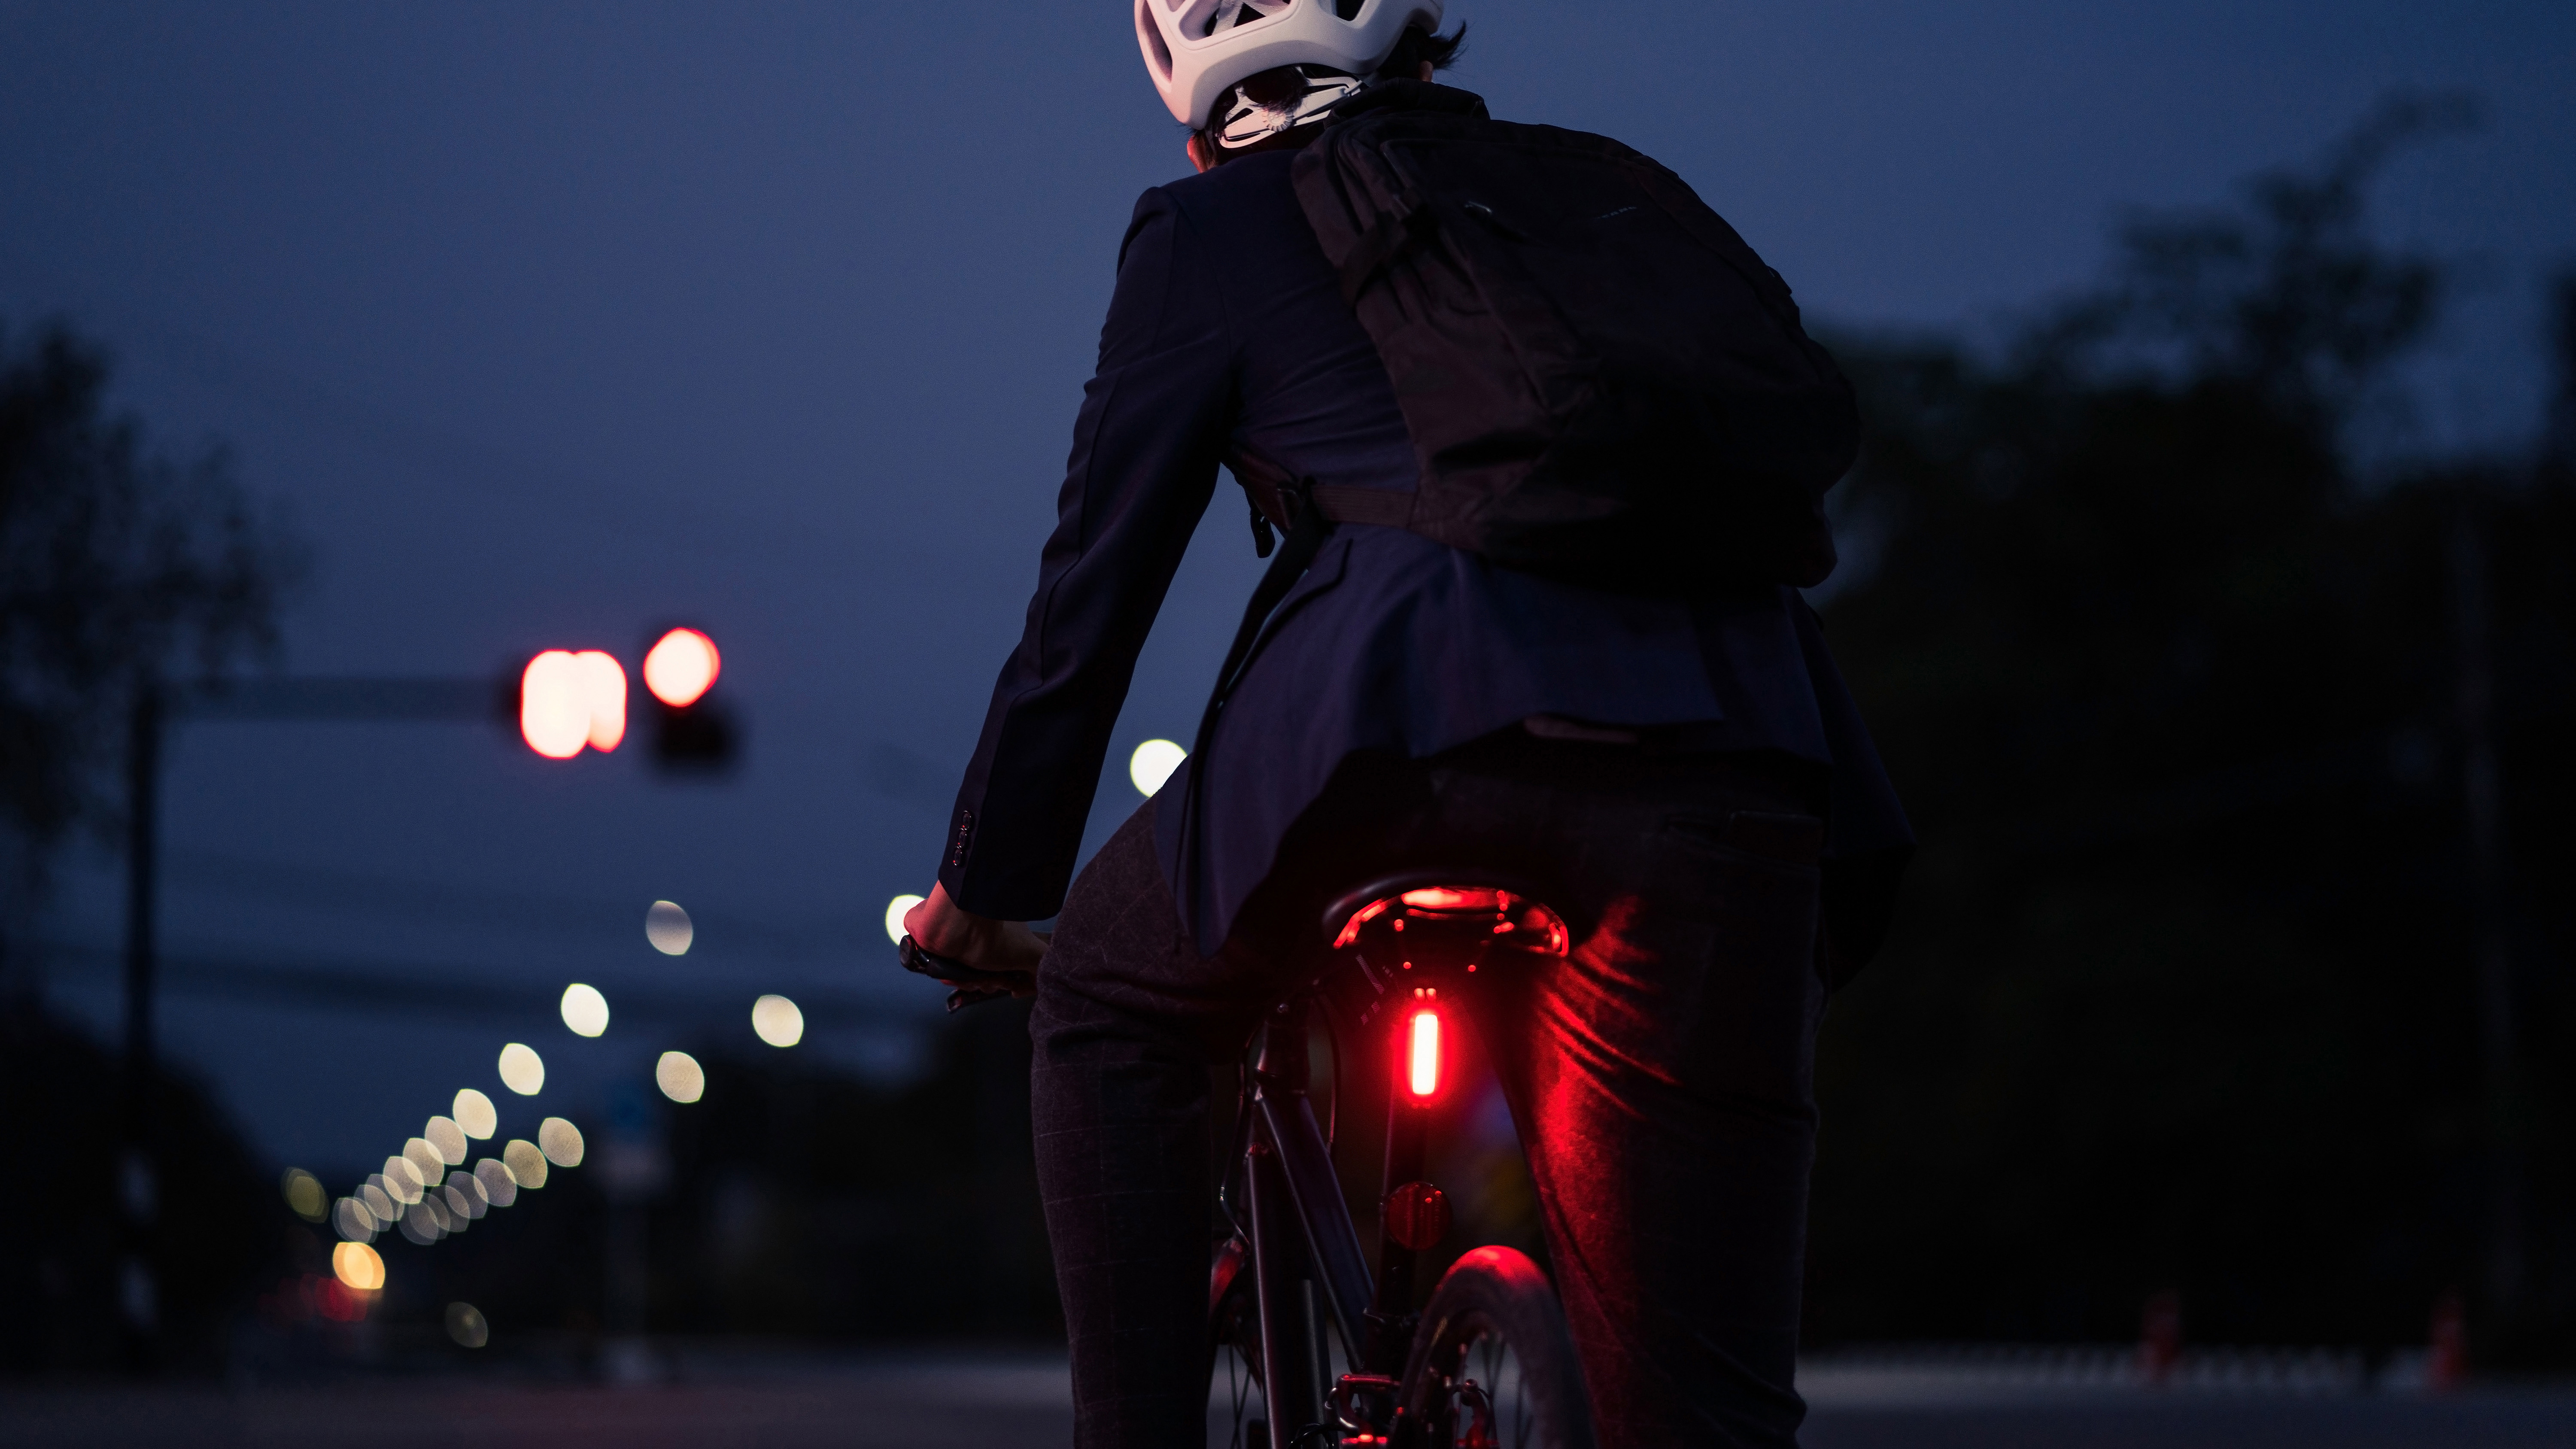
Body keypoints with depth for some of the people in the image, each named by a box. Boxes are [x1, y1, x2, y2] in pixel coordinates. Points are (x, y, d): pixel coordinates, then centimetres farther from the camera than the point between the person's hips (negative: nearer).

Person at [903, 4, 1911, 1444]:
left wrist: (989, 884, 31)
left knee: (1112, 1006, 26)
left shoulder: (1214, 228, 22)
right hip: (1740, 721, 4)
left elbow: (1097, 586, 21)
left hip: (1429, 690, -3)